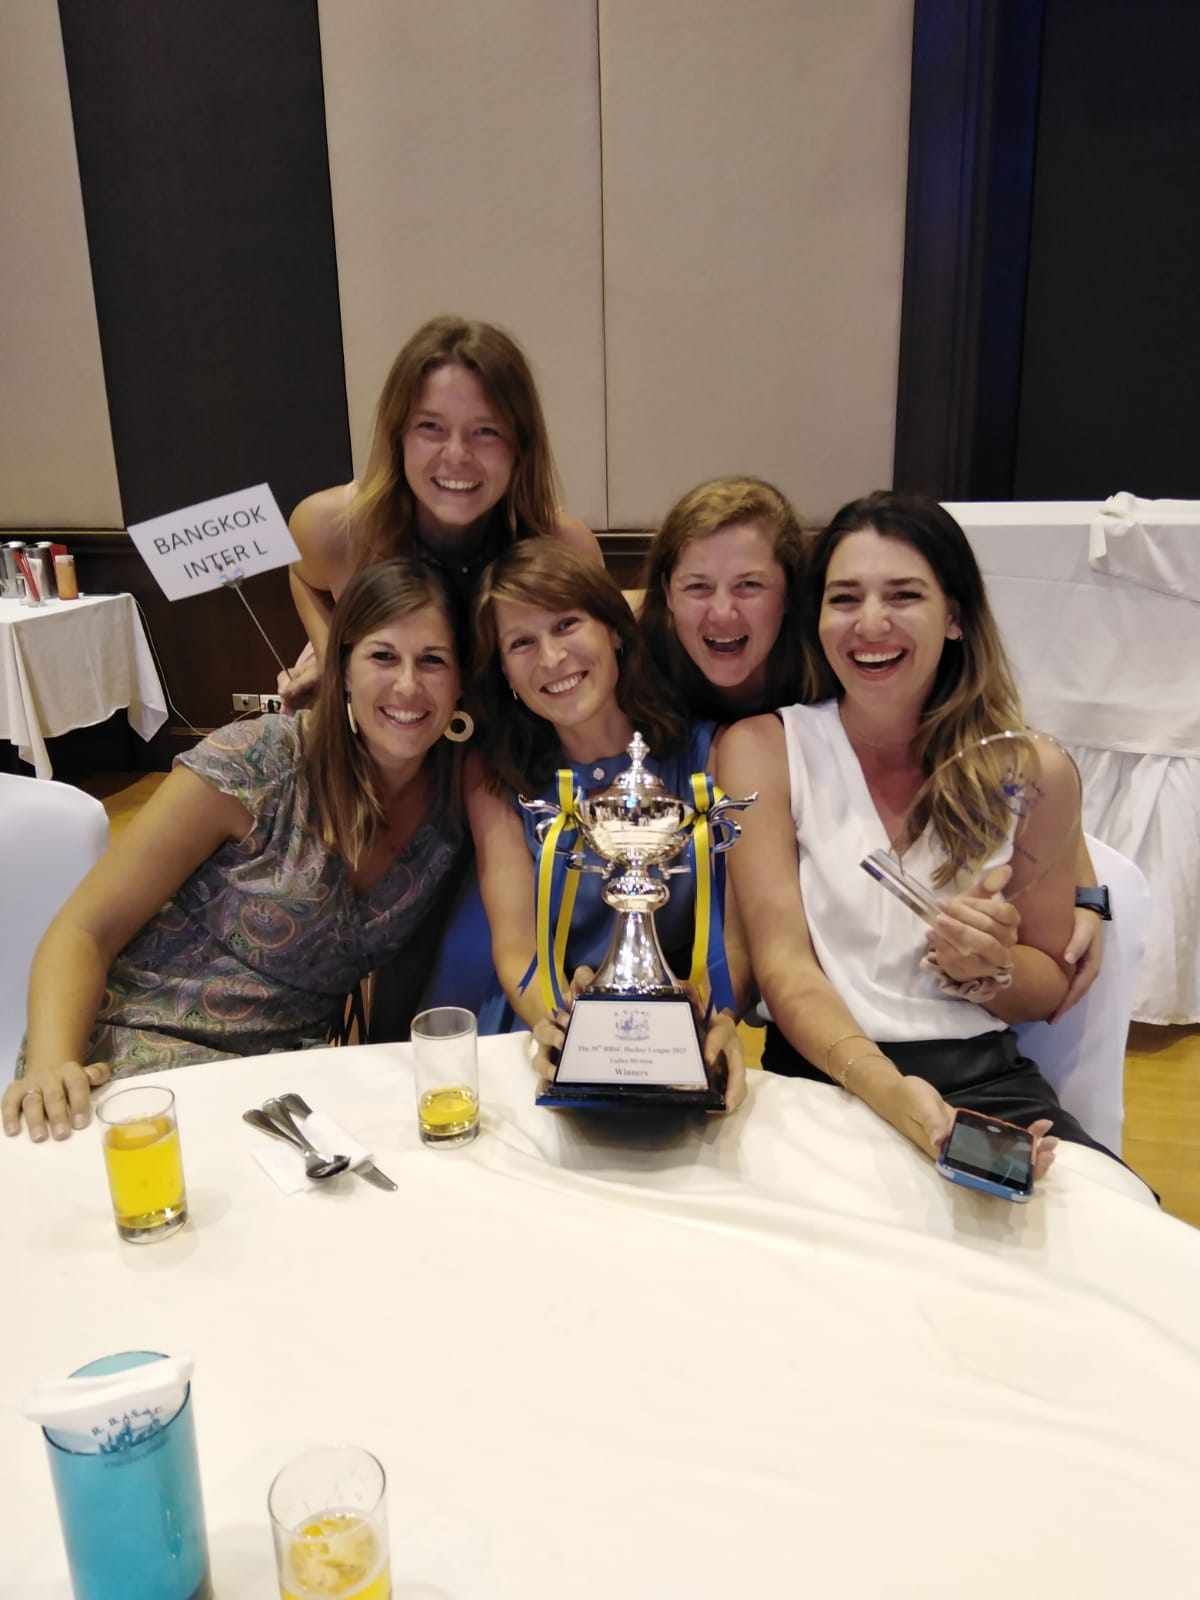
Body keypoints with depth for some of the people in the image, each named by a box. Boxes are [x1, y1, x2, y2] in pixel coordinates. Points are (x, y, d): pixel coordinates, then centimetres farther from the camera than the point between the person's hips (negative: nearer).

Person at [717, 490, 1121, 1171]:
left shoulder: (1035, 773, 3)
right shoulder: (763, 749, -1)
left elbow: (1051, 982, 13)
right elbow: (781, 961, -9)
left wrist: (988, 966, -11)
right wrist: (882, 1086, -27)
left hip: (987, 1075, 1)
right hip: (821, 1076, 0)